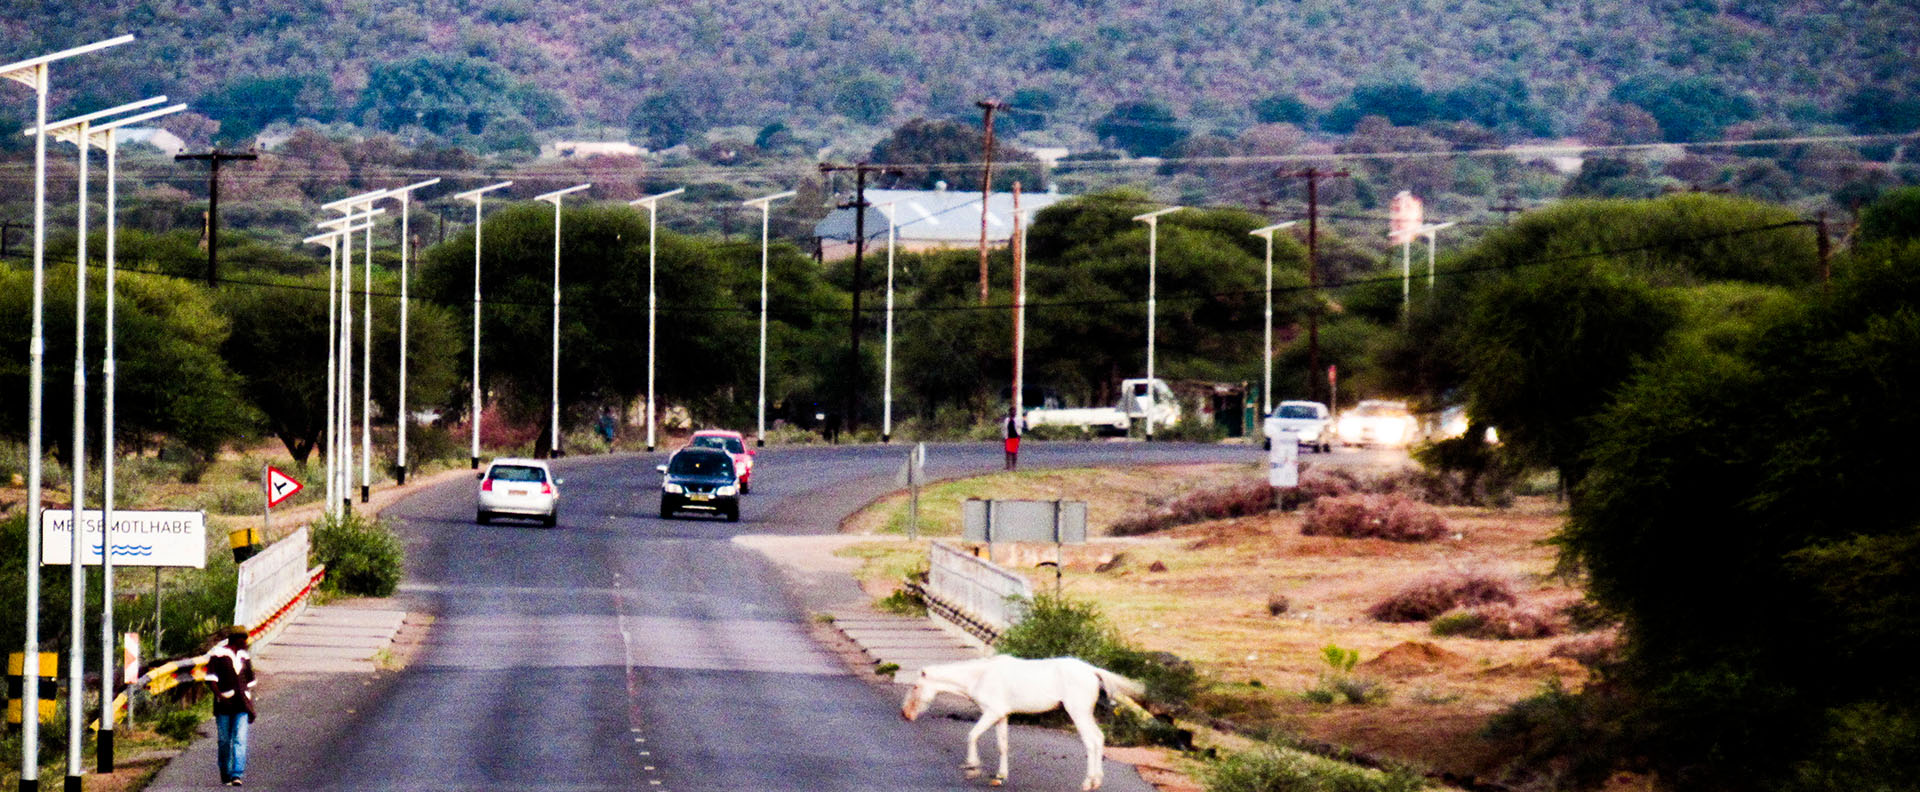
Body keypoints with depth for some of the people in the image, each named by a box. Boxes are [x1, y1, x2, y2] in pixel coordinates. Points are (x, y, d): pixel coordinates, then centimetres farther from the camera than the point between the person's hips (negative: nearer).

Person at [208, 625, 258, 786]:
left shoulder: (244, 657, 18)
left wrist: (251, 709, 20)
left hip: (241, 706, 3)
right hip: (223, 706, -3)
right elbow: (211, 678, -5)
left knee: (240, 740, -10)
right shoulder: (218, 655, 0)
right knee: (224, 741, 1)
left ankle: (237, 775, -18)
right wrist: (219, 695, -20)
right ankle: (225, 776, 14)